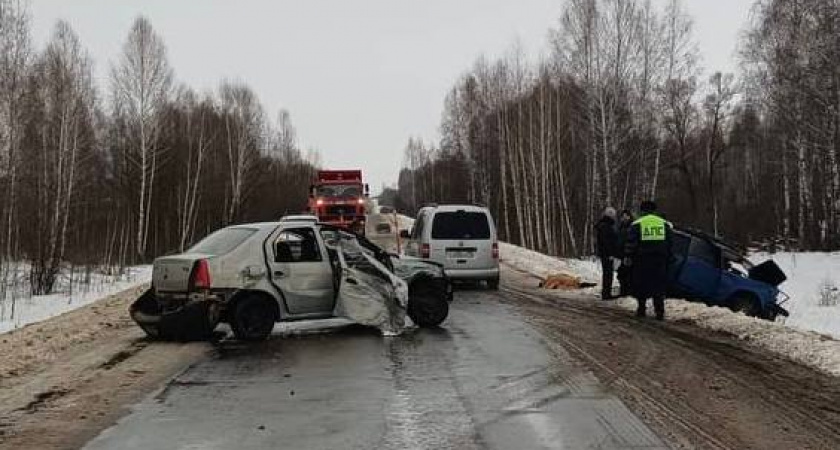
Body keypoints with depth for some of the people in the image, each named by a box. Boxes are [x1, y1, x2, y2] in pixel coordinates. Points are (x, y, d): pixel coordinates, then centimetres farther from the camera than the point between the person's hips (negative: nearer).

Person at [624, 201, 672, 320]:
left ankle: (641, 309, 10)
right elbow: (670, 242, 14)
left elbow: (630, 242, -2)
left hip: (642, 258, -2)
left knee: (641, 284, 7)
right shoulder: (664, 223, 12)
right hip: (660, 258, 2)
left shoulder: (637, 224, 2)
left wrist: (627, 256, 1)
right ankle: (659, 311, -2)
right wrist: (668, 256, 17)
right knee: (659, 284, 4)